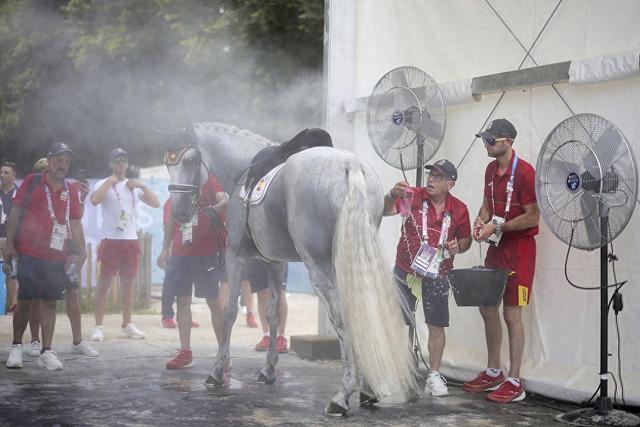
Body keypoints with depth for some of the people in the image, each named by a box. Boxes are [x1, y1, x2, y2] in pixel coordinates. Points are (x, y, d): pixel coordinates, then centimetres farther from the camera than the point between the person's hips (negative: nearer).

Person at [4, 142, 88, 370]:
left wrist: (81, 252, 5)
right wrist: (9, 244, -4)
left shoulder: (71, 190, 11)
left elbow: (75, 223, 12)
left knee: (50, 302, 3)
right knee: (25, 300, 1)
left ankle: (46, 352, 5)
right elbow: (15, 213, 2)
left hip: (57, 256, 3)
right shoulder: (31, 182, 2)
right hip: (29, 253, -3)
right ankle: (16, 347, 15)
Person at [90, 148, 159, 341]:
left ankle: (127, 325, 17)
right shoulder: (103, 184, -1)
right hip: (110, 239, -4)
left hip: (131, 239, 5)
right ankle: (99, 327, -2)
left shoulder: (134, 186, 12)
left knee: (128, 282, 10)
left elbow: (155, 203, 6)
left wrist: (142, 186, -4)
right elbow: (94, 200, -22)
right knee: (104, 282, -4)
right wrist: (110, 181, -15)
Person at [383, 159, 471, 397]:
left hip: (436, 275, 1)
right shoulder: (412, 196, -8)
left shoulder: (459, 209, -2)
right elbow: (386, 211, -22)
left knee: (437, 326, 4)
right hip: (405, 271, -1)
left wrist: (458, 247, -13)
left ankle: (434, 376, 17)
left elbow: (466, 239, 11)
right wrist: (392, 196, -43)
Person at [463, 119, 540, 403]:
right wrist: (481, 220, -3)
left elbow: (533, 217, -18)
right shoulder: (491, 170, 8)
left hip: (519, 248, -8)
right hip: (496, 247, 8)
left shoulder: (524, 172, -17)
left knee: (512, 314, -5)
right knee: (487, 307, 12)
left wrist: (497, 227, -19)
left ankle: (515, 383, 3)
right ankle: (493, 372, 26)